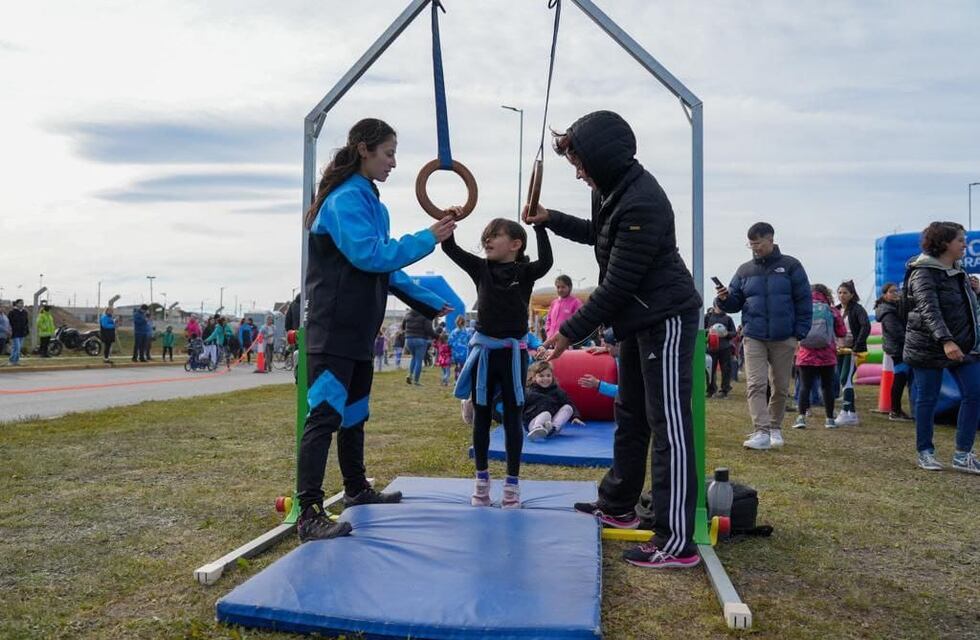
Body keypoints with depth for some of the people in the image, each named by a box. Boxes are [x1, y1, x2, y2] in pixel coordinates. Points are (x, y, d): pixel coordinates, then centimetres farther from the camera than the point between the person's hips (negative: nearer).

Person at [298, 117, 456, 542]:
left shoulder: (369, 200, 17)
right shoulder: (346, 199, -13)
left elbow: (387, 268, 20)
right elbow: (371, 255, -24)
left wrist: (429, 303, 17)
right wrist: (427, 239, -16)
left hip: (359, 330, 10)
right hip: (334, 331, -10)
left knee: (354, 412, 19)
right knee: (325, 415, -12)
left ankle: (357, 490, 33)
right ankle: (309, 514, -11)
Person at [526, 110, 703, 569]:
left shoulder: (642, 204, -24)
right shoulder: (613, 191, 6)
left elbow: (616, 284, -24)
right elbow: (600, 234, 28)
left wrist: (570, 332, -17)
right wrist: (550, 219, 18)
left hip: (666, 320, -10)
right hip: (639, 320, 10)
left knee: (669, 425, -9)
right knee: (629, 416, 19)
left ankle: (677, 541, -5)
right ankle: (617, 506, 34)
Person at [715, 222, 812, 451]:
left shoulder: (790, 266, 1)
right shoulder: (745, 270, 8)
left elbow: (804, 302, 1)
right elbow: (735, 303, 11)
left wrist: (800, 335, -5)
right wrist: (724, 299, -12)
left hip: (783, 339, -1)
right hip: (753, 338, 1)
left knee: (780, 387, 9)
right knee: (755, 385, -11)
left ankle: (775, 428, 25)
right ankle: (761, 432, -13)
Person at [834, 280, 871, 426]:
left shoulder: (857, 309, -7)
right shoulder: (837, 310, 12)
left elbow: (866, 327, -20)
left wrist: (857, 346, -23)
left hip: (852, 350, -7)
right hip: (840, 350, 7)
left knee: (846, 380, -15)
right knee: (843, 381, 9)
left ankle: (846, 413, -16)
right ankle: (852, 414, 17)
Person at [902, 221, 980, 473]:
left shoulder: (958, 270, 12)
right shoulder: (924, 272, -14)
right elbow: (929, 310, -27)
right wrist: (945, 341, -39)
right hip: (929, 347, -7)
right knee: (927, 399, 2)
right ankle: (925, 452, 15)